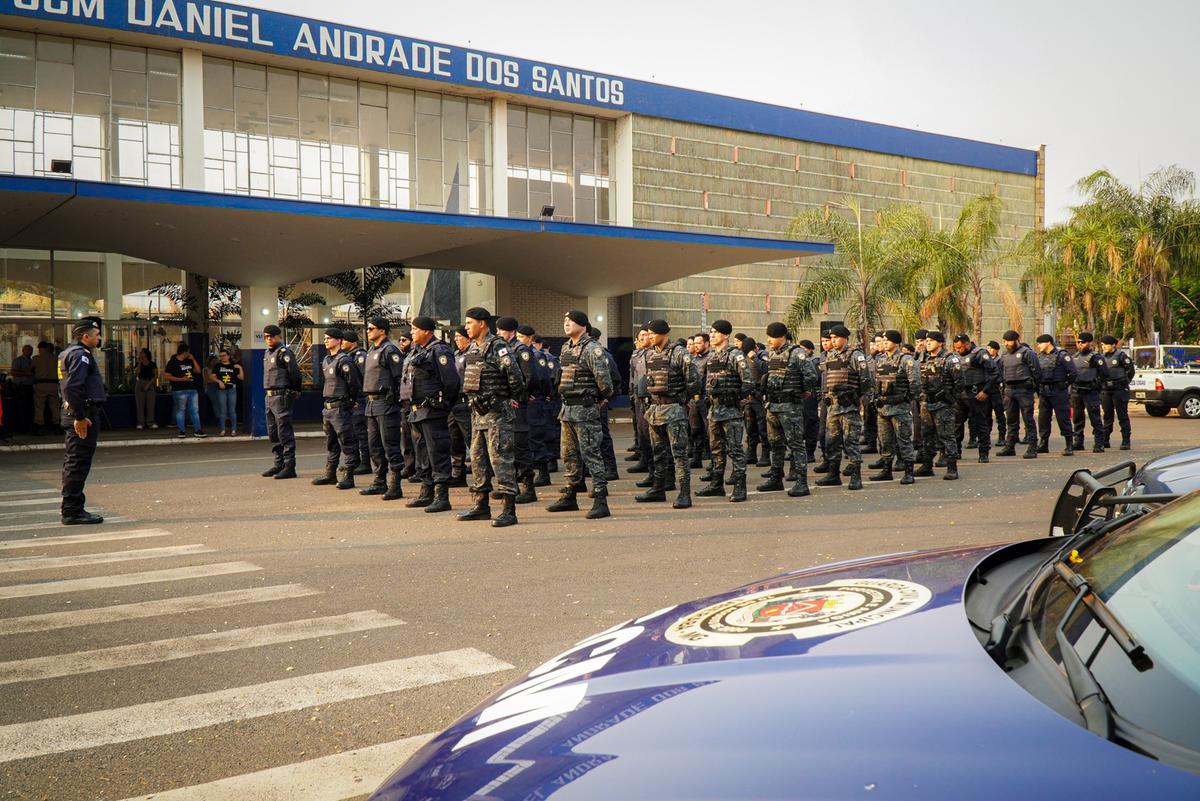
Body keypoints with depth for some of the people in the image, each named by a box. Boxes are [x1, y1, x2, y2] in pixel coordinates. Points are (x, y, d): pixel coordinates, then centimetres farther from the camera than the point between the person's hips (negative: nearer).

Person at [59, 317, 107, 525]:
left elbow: (66, 386, 25)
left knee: (73, 462, 14)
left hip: (73, 412, 11)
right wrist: (80, 417, -24)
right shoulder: (80, 354, -14)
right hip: (84, 414, -11)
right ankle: (73, 511, -6)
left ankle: (71, 509, 21)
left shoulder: (69, 352, 19)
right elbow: (72, 387, -24)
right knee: (78, 463, -8)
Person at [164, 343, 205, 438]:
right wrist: (181, 379, -17)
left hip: (192, 390, 6)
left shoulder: (189, 361, 15)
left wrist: (193, 359, 8)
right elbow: (167, 376, -10)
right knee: (181, 410, 0)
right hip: (180, 391, -6)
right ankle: (182, 431, 6)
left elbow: (198, 371, 16)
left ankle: (197, 430, 9)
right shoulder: (172, 362, -5)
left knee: (195, 410, 5)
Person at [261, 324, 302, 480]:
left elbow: (294, 373, -16)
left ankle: (289, 467, -7)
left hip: (282, 397, -9)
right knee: (273, 433, 14)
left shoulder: (284, 352, -11)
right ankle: (279, 463, 22)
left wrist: (294, 391, -7)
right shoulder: (267, 353, 17)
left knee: (284, 432, -9)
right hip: (270, 397, 10)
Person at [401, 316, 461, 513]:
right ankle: (427, 493, 26)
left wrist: (443, 403, -9)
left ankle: (442, 497, -6)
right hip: (416, 411, 10)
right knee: (422, 454, 16)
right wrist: (411, 405, 18)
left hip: (432, 411, -10)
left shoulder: (439, 351, -13)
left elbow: (451, 381, -18)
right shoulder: (416, 351, 16)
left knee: (437, 454, -8)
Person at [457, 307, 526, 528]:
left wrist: (513, 397, -7)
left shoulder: (497, 347, -14)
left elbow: (515, 375, -21)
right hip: (478, 412, 10)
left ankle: (509, 511, -9)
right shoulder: (472, 348, 14)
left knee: (500, 458, -10)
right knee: (477, 459, 13)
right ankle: (481, 506, 23)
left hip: (497, 412, -10)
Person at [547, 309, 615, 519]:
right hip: (567, 409, 9)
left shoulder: (592, 349, -15)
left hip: (585, 409, -9)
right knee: (570, 454, 16)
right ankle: (570, 497, 28)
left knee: (591, 454, -9)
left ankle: (601, 501, -7)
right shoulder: (565, 348, 14)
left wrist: (603, 397, -7)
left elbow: (603, 376, -22)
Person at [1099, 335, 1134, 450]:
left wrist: (1124, 382, -1)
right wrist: (1101, 383, 10)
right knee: (1107, 416, 10)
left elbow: (1131, 369, -5)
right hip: (1106, 390, 6)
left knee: (1122, 416, -3)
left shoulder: (1121, 355, -6)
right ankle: (1105, 440, 15)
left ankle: (1126, 441, 1)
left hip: (1119, 390, -6)